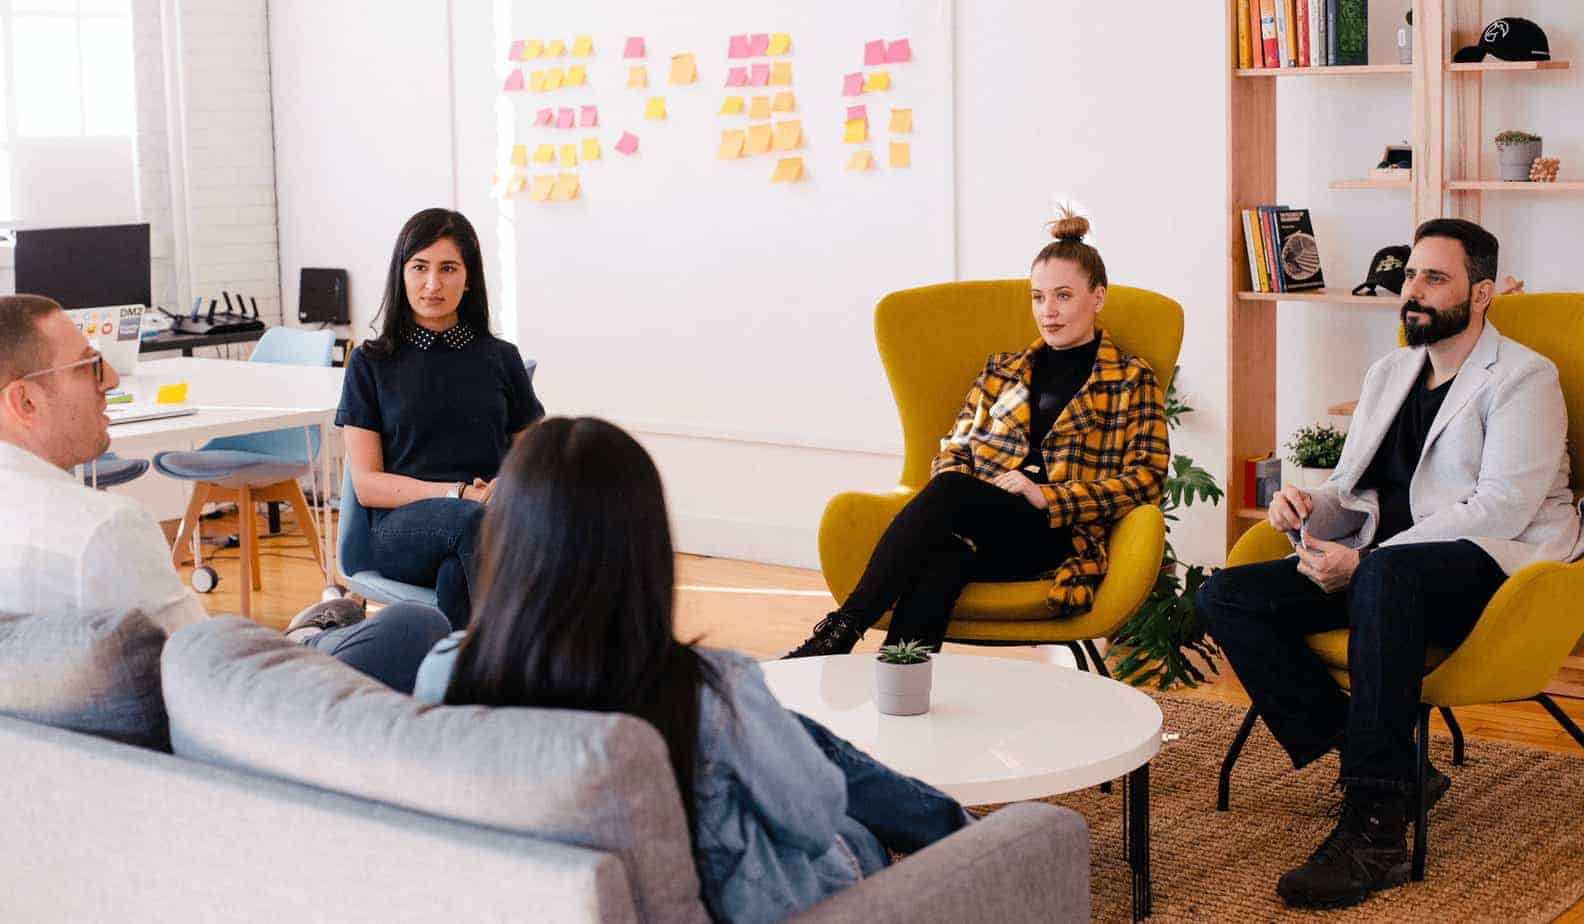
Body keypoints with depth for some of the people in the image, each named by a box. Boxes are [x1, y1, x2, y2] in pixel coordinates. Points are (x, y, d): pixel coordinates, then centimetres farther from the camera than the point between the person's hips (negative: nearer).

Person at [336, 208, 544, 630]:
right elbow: (366, 484, 4)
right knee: (473, 522, -39)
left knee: (456, 575, -39)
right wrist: (459, 494, -11)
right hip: (401, 526, -1)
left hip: (491, 519, 1)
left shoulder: (501, 359, 17)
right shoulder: (371, 364, 12)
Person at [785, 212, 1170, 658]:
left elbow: (1144, 479, 2)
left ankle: (842, 629, -40)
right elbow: (955, 449, 22)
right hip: (978, 532, 4)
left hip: (1059, 537, -3)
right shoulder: (1001, 371, 27)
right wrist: (954, 513, -3)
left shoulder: (1132, 379, 13)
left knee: (950, 491, -35)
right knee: (941, 561, -37)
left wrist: (1046, 496, -11)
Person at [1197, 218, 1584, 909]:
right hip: (1379, 571, 8)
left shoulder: (1523, 379, -2)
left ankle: (1374, 830, -40)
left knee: (1385, 577, -42)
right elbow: (1352, 491, 25)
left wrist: (1364, 561, -21)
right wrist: (1308, 509, -2)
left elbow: (1502, 508, -15)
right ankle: (1389, 768, -17)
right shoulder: (1388, 374, 22)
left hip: (1491, 568, -7)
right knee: (1226, 597, -13)